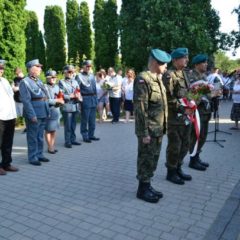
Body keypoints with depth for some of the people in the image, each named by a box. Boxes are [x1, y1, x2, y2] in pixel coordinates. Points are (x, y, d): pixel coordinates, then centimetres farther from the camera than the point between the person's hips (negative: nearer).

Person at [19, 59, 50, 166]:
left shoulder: (39, 80, 14)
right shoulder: (24, 82, -9)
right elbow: (26, 101, -15)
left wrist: (47, 111, 10)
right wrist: (32, 115, -20)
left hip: (43, 112, 7)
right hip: (33, 113, -7)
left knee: (40, 136, 15)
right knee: (33, 137, 3)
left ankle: (39, 154, 26)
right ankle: (33, 157, 13)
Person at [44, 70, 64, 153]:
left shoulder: (57, 87, 12)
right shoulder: (45, 87, -9)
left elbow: (61, 98, 16)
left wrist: (60, 101, -7)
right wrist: (57, 100, -14)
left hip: (57, 110, 6)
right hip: (48, 111, -6)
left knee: (54, 130, 11)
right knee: (48, 130, 2)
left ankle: (52, 146, 20)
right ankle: (50, 147, 11)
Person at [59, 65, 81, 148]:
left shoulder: (75, 81, 16)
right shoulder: (61, 82, -1)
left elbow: (79, 92, 15)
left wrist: (78, 97, -7)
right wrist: (71, 96, -14)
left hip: (75, 106, 5)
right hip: (67, 107, -5)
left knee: (73, 125, 12)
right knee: (68, 126, -1)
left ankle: (73, 139, 22)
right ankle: (67, 141, 7)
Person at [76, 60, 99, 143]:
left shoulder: (92, 75, 15)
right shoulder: (80, 76, -5)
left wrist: (96, 98, 16)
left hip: (93, 98, 7)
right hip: (85, 99, -6)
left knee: (92, 119, 12)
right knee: (85, 119, 0)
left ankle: (91, 135, 22)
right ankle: (85, 136, 9)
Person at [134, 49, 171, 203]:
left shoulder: (158, 79, 13)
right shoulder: (143, 79, -16)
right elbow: (140, 108, -20)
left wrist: (162, 127, 17)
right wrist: (144, 132, -21)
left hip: (158, 129, 9)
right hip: (149, 130, -9)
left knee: (153, 159, 17)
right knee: (146, 160, 3)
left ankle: (148, 186, 31)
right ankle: (143, 189, 18)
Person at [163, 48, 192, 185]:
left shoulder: (185, 73, 14)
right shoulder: (169, 75, -13)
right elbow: (168, 98, -19)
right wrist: (183, 109, -18)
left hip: (186, 116, 8)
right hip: (175, 117, -8)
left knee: (185, 145, 16)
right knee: (174, 147, 2)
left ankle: (178, 169, 31)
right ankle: (171, 173, 17)